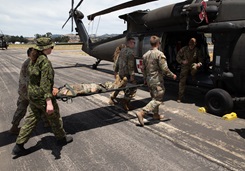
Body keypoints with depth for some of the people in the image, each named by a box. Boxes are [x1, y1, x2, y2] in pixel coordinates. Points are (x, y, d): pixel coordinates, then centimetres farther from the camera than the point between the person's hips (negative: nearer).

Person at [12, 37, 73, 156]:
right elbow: (46, 83, -27)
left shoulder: (33, 59, 5)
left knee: (31, 119, 16)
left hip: (32, 93, 8)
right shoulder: (45, 62, -22)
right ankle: (61, 138, 33)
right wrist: (49, 102, -30)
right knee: (54, 117, 13)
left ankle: (18, 147, 21)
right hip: (42, 96, -8)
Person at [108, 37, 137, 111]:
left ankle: (112, 97, 31)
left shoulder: (122, 51, 14)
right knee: (133, 88, 1)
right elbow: (130, 64, -19)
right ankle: (125, 102, 1)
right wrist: (132, 75, -20)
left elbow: (118, 62, 18)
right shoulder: (131, 52, -13)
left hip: (120, 72, 9)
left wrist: (116, 71, 26)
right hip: (127, 73, -9)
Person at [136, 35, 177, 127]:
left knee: (154, 98, 21)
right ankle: (141, 113, -15)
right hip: (157, 81, -8)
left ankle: (156, 114, 32)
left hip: (149, 80, 8)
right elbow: (164, 69, -18)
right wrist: (172, 75, -3)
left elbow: (143, 69, 15)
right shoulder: (159, 54, -15)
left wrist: (145, 79, 25)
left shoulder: (145, 54, 9)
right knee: (157, 99, -4)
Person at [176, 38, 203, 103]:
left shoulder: (197, 51, 2)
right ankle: (180, 97, -2)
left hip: (192, 65, 1)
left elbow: (200, 60, 6)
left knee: (194, 67, -38)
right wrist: (182, 61, -17)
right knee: (182, 81, -8)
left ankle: (193, 78, -6)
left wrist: (199, 64, -18)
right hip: (185, 66, 0)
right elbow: (178, 57, 2)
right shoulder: (184, 49, -1)